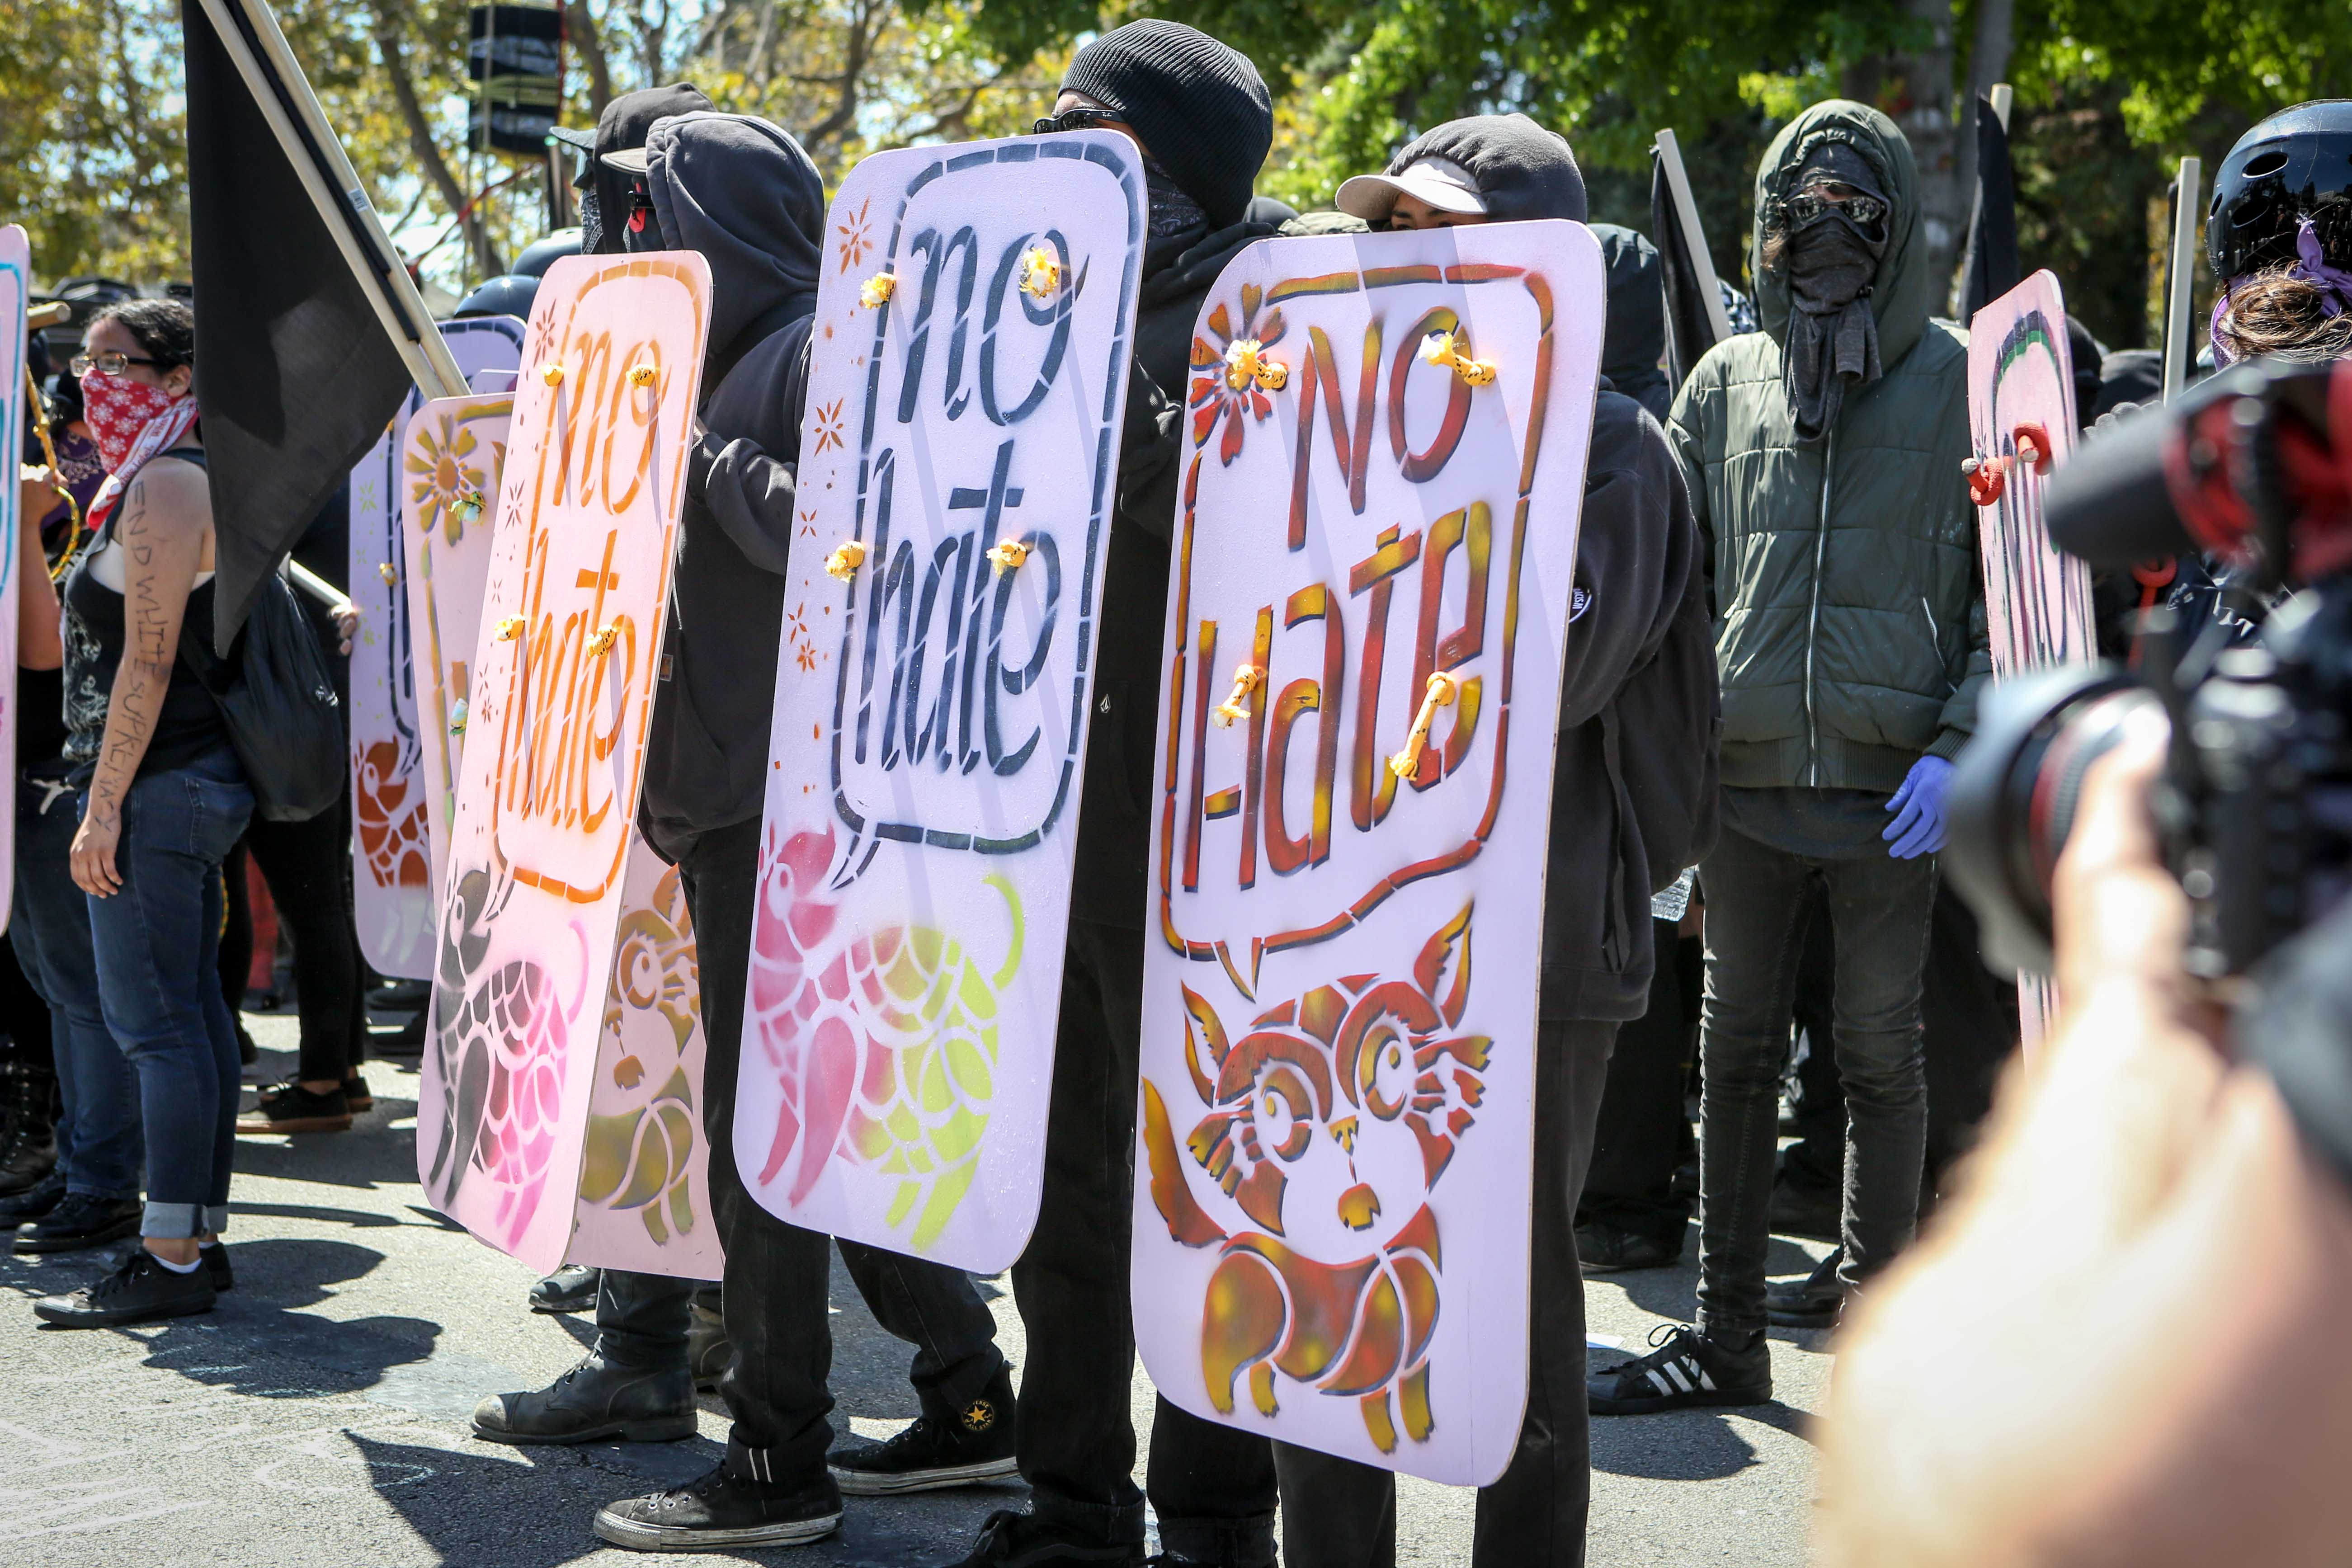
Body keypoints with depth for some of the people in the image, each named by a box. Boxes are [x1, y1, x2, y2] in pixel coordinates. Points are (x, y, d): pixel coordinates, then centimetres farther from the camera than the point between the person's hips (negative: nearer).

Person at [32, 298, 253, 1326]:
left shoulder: (165, 486, -12)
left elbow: (148, 661, -18)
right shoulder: (160, 481, 20)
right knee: (193, 1014, 11)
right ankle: (201, 1235, 16)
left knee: (156, 1023, -9)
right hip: (199, 782, 10)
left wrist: (105, 806, -19)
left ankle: (171, 1260, -8)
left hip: (157, 784, -10)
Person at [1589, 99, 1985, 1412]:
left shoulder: (1961, 382, 2)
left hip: (1889, 782, -3)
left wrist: (1958, 746, -11)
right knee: (1738, 1056, 9)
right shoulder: (1726, 383, 11)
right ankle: (1728, 1337, 19)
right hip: (1746, 773, 3)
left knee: (1882, 1055, 4)